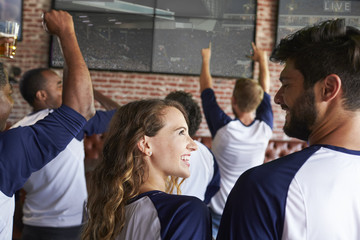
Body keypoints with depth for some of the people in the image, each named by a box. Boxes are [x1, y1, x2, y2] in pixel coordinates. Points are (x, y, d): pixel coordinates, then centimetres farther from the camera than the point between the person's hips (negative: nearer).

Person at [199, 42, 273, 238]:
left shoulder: (223, 128, -18)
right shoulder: (265, 129, -9)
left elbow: (206, 90, -2)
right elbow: (265, 90, 9)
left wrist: (206, 59, 14)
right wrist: (262, 60, 26)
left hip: (217, 213, -3)